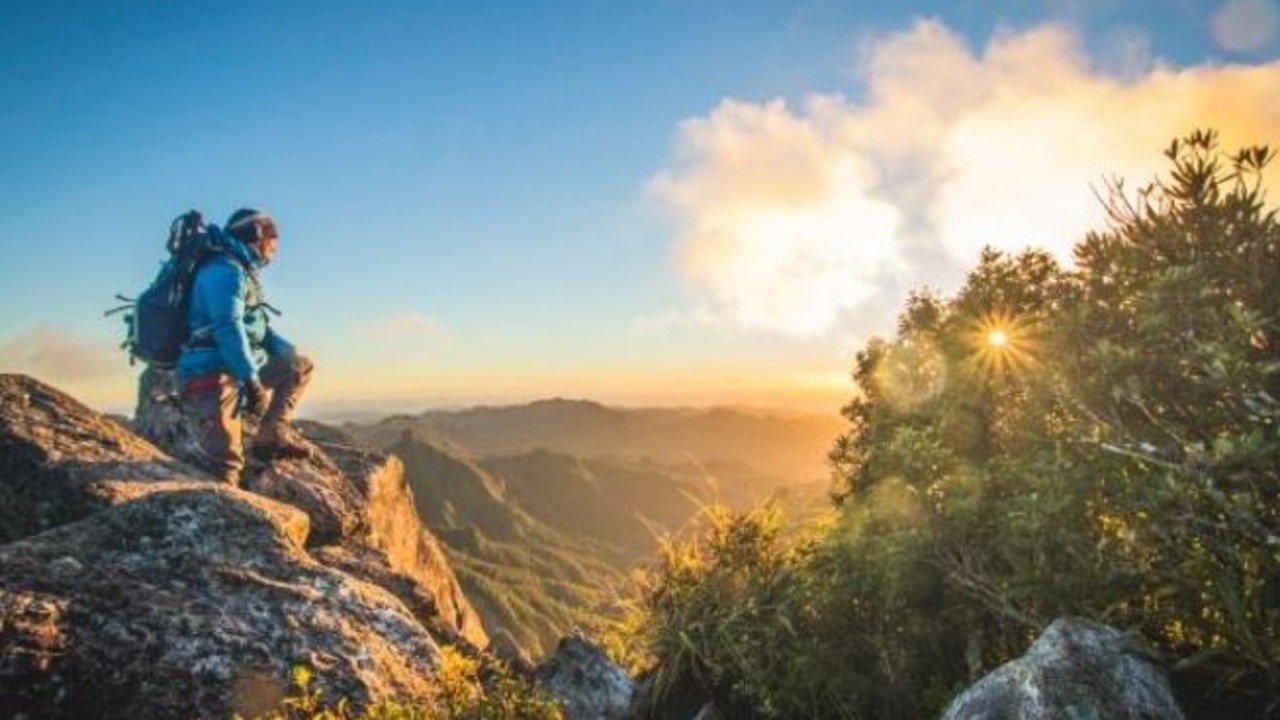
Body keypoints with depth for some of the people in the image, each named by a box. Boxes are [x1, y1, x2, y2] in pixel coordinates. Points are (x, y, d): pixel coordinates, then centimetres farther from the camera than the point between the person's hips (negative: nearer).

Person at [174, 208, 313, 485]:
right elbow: (228, 328, -23)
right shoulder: (225, 270, -11)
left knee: (300, 366, 13)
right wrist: (252, 379, -26)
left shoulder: (242, 272, 20)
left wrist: (289, 352, 7)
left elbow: (257, 327, 23)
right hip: (211, 375, -10)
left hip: (236, 371, 10)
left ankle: (273, 434, 1)